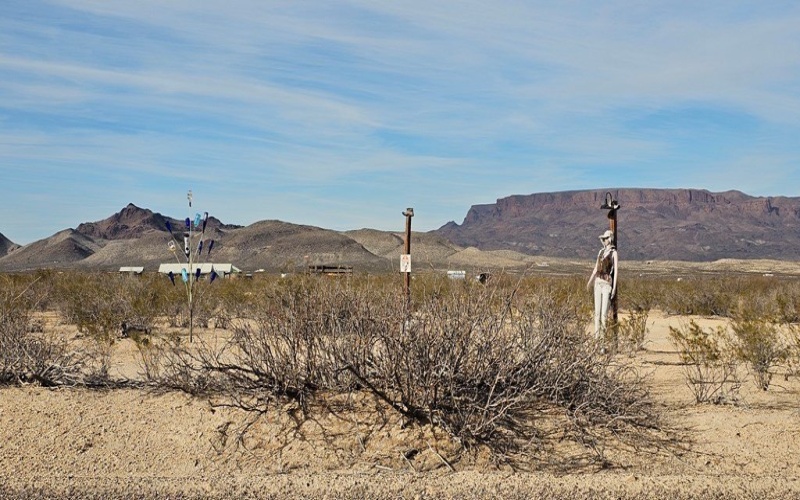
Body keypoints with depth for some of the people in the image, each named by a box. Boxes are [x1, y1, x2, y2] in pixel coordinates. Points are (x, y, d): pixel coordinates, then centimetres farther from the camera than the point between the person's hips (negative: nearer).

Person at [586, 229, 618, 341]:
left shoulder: (613, 252, -5)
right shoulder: (601, 251, 15)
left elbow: (615, 270, -9)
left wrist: (614, 287, -14)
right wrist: (590, 281, 14)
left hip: (607, 283, -6)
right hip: (598, 282, 6)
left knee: (604, 311, -8)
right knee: (597, 310, 5)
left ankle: (603, 334, -3)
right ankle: (597, 334, 7)